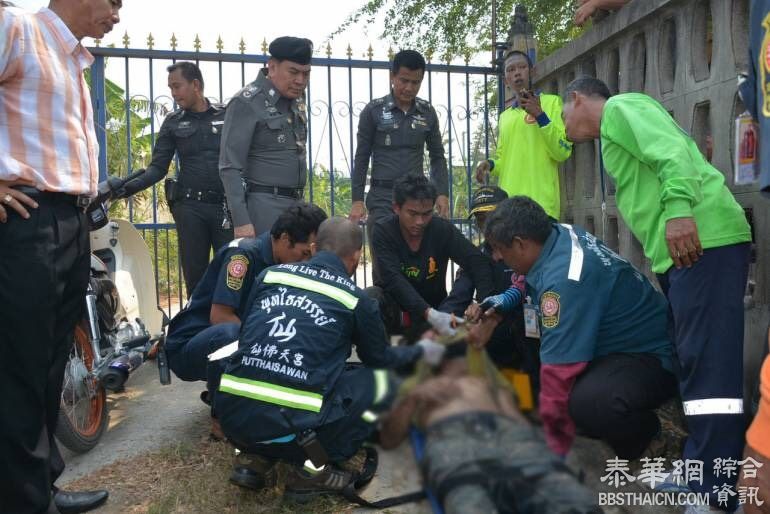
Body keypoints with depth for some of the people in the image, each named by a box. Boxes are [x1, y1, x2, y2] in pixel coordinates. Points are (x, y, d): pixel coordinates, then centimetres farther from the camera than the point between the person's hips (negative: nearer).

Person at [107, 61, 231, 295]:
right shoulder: (173, 122, 12)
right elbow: (158, 166, 7)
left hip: (227, 206, -1)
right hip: (190, 207, 2)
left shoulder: (227, 114, 7)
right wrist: (132, 185, -11)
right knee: (195, 275, 6)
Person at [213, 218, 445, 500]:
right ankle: (313, 470, 5)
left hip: (230, 414, 5)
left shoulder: (271, 274, 12)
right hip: (293, 426, -4)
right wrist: (421, 351, 43)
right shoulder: (356, 300, 5)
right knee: (382, 381, 13)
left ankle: (257, 455, 19)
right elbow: (380, 358, 23)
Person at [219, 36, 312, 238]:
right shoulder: (246, 103, -9)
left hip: (295, 205, 7)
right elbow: (230, 167, -13)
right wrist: (241, 221, -18)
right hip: (265, 206, -7)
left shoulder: (297, 100, 12)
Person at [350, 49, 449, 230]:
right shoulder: (373, 111, -1)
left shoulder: (427, 112, 7)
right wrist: (357, 200, -4)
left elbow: (437, 156, 13)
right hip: (382, 197, -3)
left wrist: (442, 193, 1)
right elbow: (361, 158, 1)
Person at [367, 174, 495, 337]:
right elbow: (394, 280, -29)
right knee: (370, 297, -33)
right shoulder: (383, 232, -17)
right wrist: (429, 314, -44)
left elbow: (477, 261, -21)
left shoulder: (443, 229, -12)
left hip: (434, 308, 3)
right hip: (394, 308, -3)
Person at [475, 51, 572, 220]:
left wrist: (540, 115, -14)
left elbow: (563, 152, -6)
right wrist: (490, 164, 4)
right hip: (507, 204, 5)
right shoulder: (504, 116, 18)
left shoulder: (552, 102, 3)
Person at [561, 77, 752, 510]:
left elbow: (674, 151, -16)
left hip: (702, 239, -10)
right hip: (680, 248, 10)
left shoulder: (620, 108, 1)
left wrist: (678, 209, -29)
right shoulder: (614, 131, 29)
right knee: (693, 360, 11)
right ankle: (698, 471, 19)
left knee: (707, 362, -12)